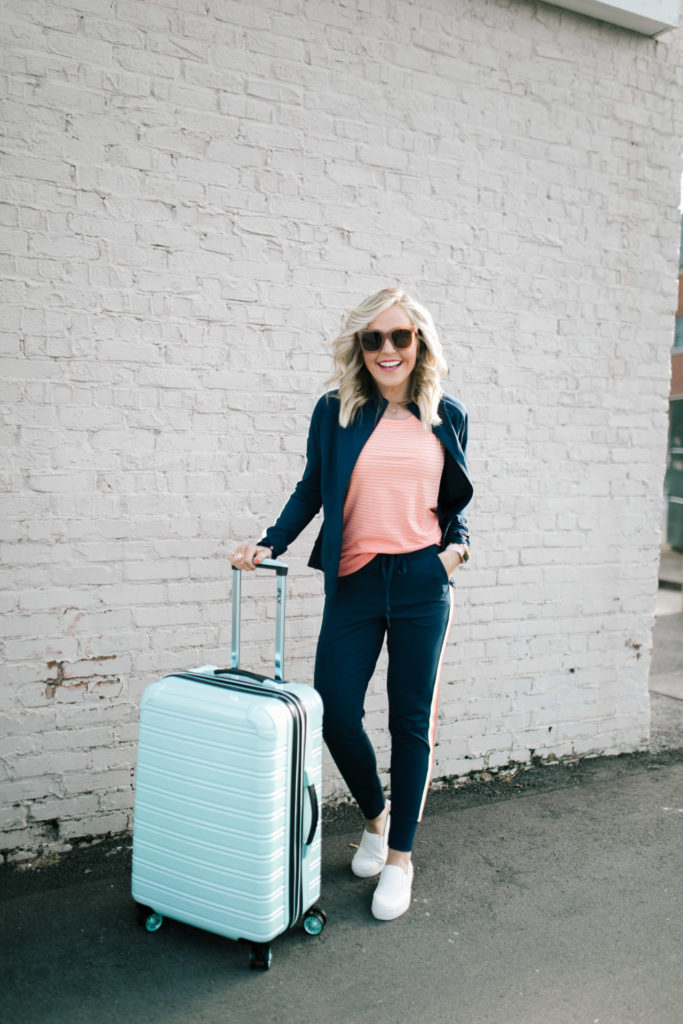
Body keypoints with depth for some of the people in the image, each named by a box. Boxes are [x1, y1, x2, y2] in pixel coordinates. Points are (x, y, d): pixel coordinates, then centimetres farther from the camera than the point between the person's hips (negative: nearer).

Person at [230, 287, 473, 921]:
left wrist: (457, 546, -1)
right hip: (354, 583, 0)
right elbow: (311, 491, 9)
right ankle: (376, 814, 30)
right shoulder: (335, 411, 3)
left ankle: (400, 856, 24)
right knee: (334, 712, -1)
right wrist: (269, 546, -1)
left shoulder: (447, 416, 7)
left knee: (411, 720, 7)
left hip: (422, 583, 0)